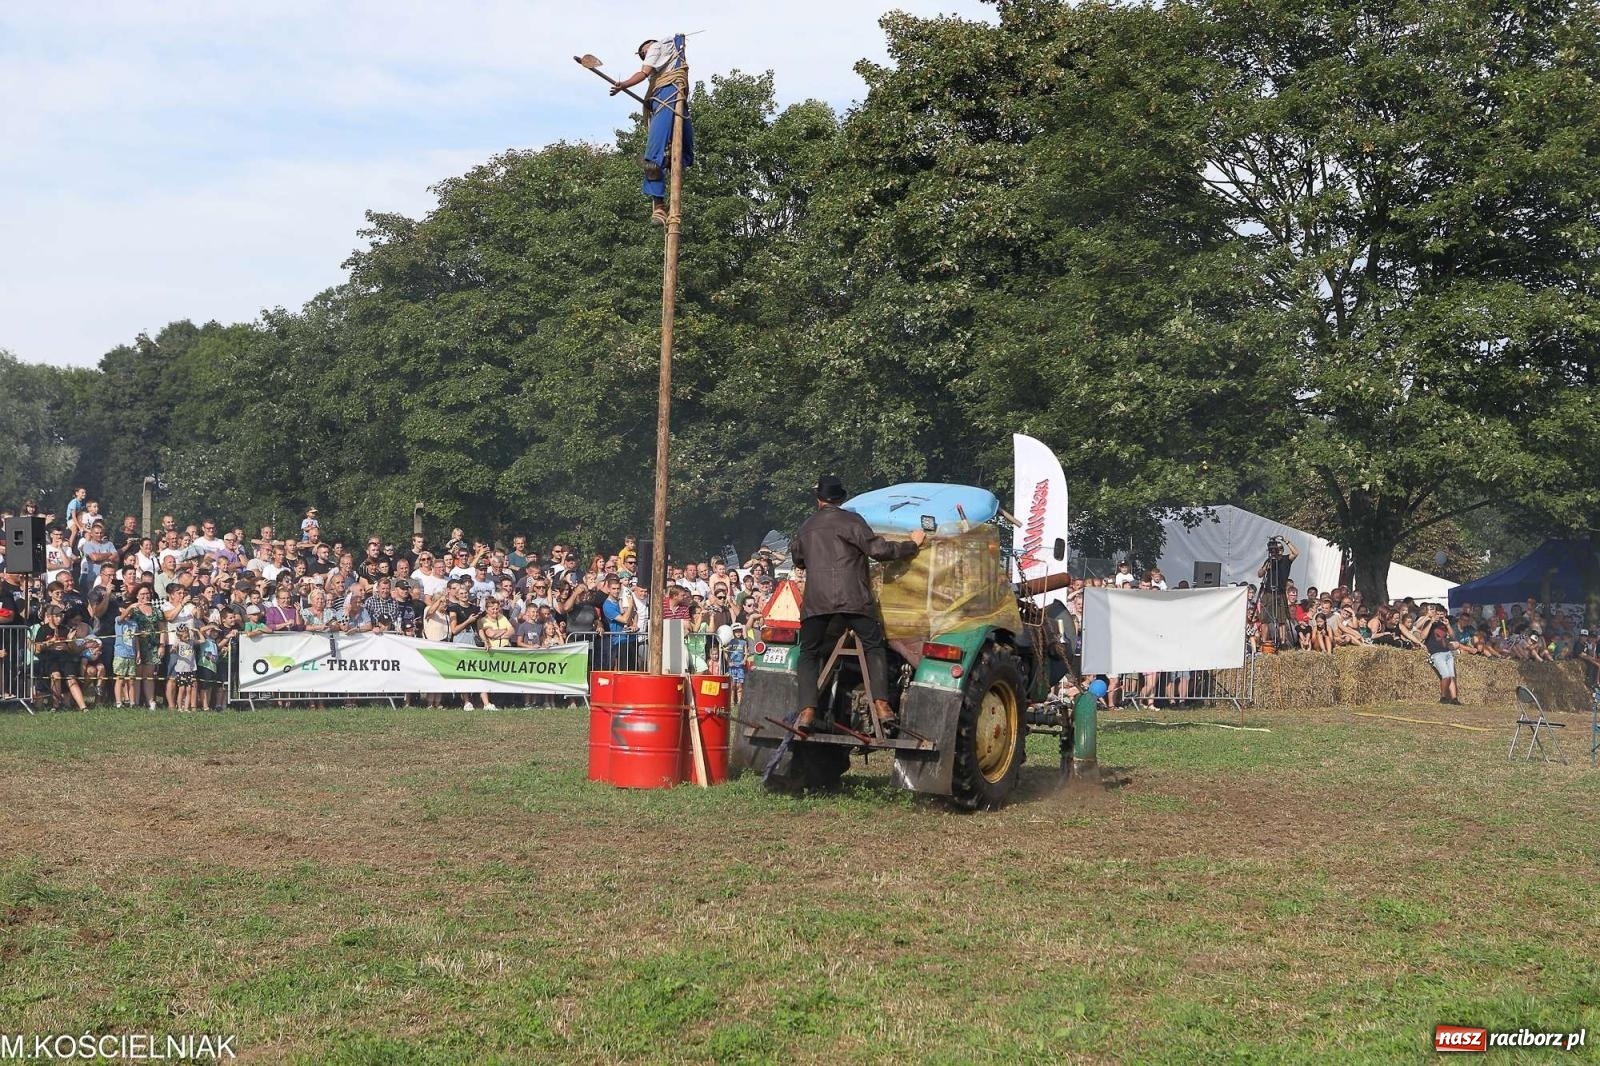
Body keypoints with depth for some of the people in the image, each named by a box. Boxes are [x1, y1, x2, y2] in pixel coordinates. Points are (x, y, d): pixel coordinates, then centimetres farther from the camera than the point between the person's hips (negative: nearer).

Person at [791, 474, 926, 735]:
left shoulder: (806, 528, 20)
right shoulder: (850, 520, 4)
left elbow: (798, 559, 36)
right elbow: (878, 550, -3)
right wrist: (912, 545, 9)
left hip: (814, 602, 3)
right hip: (852, 598, -3)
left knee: (809, 653, 9)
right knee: (874, 647, 8)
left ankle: (807, 709, -10)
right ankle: (881, 704, -8)